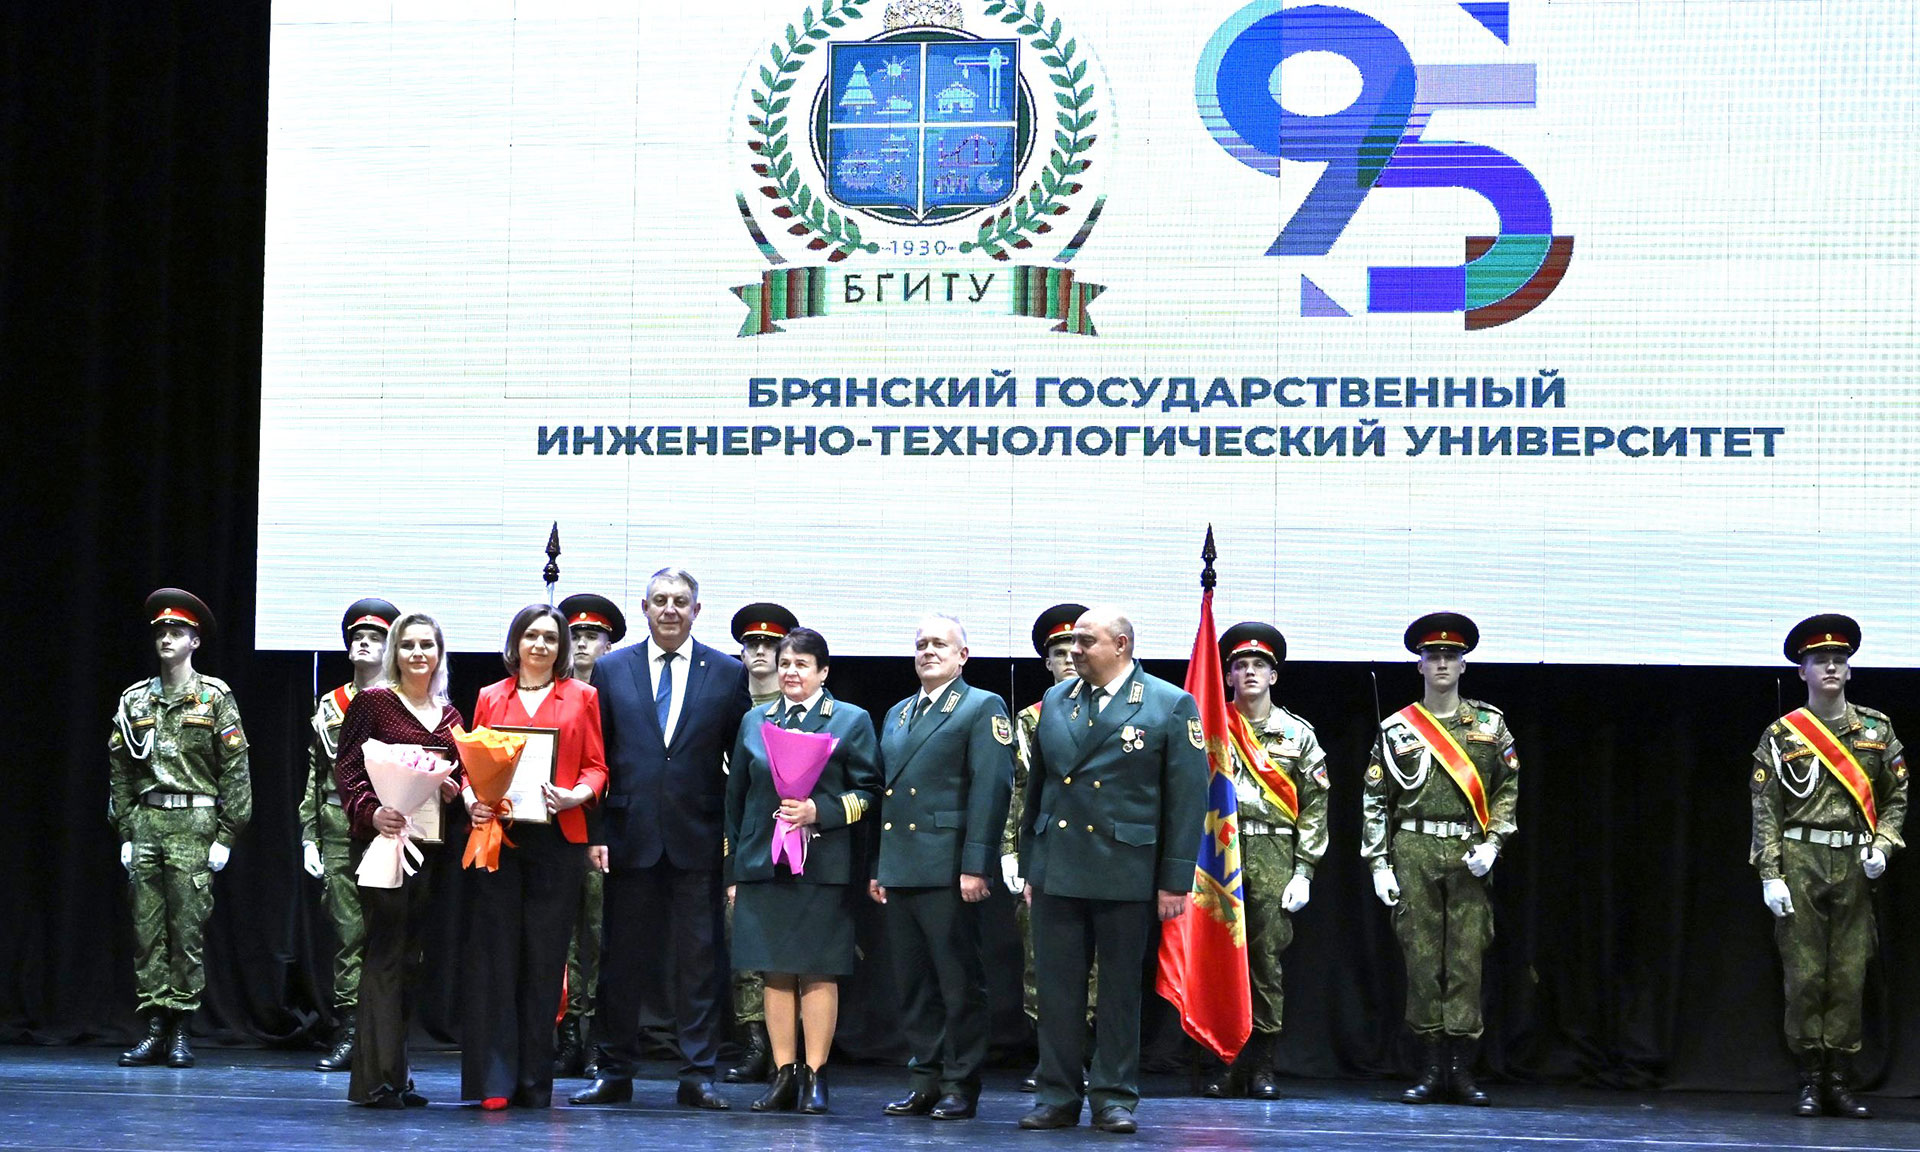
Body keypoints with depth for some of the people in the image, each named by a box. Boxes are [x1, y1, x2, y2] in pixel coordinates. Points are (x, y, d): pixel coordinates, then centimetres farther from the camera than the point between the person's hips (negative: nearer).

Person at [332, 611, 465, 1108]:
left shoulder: (449, 716, 15)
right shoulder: (372, 703, -1)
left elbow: (459, 779, 19)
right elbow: (346, 770, -6)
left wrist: (456, 792, -4)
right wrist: (371, 811, -22)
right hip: (382, 838, -6)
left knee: (410, 955, 8)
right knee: (386, 951, -9)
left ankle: (395, 1075, 13)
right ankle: (378, 1077, -9)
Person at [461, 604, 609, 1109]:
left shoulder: (581, 697, 12)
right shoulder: (490, 698, 15)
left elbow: (597, 767, 7)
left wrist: (574, 796, -12)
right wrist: (471, 799, -6)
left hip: (556, 837, -1)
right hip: (496, 835, 1)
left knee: (544, 958, 0)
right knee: (495, 955, -4)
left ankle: (534, 1081, 6)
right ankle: (494, 1081, -4)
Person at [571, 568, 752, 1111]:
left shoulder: (728, 674, 5)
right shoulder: (611, 669, 8)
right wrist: (594, 831, -4)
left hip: (699, 838, -1)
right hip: (631, 835, 1)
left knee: (700, 958, 1)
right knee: (621, 957, 6)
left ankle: (697, 1075, 6)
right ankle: (614, 1073, 13)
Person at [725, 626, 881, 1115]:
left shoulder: (851, 721, 6)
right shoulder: (754, 722, 15)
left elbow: (868, 793, 1)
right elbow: (736, 797, 16)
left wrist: (819, 811, -14)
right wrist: (732, 869, 11)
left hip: (823, 868, -3)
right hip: (763, 867, 3)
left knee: (819, 973, -2)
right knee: (776, 973, 3)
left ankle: (815, 1076, 1)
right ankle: (784, 1075, 7)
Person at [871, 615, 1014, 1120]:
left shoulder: (982, 708, -1)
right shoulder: (897, 715, 21)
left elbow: (991, 788, -10)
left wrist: (976, 866, -17)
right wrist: (876, 867, 15)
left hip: (947, 870, -7)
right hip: (898, 869, 7)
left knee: (959, 982, -3)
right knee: (913, 983, 9)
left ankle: (960, 1084, 3)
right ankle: (924, 1078, 15)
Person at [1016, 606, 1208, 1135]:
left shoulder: (1172, 706, -2)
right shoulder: (1054, 701, 11)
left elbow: (1188, 799, -4)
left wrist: (1175, 880, -8)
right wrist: (1029, 865, 13)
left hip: (1126, 873, -4)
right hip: (1056, 870, 4)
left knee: (1120, 989, 4)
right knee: (1058, 988, 5)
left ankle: (1114, 1096, 12)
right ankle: (1058, 1095, 12)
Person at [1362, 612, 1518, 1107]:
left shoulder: (1490, 723, 8)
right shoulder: (1396, 729, 6)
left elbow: (1508, 788, 10)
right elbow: (1375, 801, 7)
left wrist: (1492, 844, -3)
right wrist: (1380, 865, 1)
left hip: (1468, 855, 0)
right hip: (1414, 852, 0)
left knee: (1466, 959, -2)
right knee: (1421, 958, -1)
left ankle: (1462, 1069, 2)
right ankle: (1433, 1068, 4)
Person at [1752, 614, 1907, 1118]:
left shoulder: (1877, 729, 9)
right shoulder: (1781, 735, 3)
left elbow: (1897, 796, 13)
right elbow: (1765, 809, 0)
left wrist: (1882, 846, -3)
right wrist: (1771, 876, -8)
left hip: (1854, 867, 2)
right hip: (1801, 863, -2)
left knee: (1849, 977, 2)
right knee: (1805, 976, -1)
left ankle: (1841, 1082, 8)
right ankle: (1810, 1081, 6)